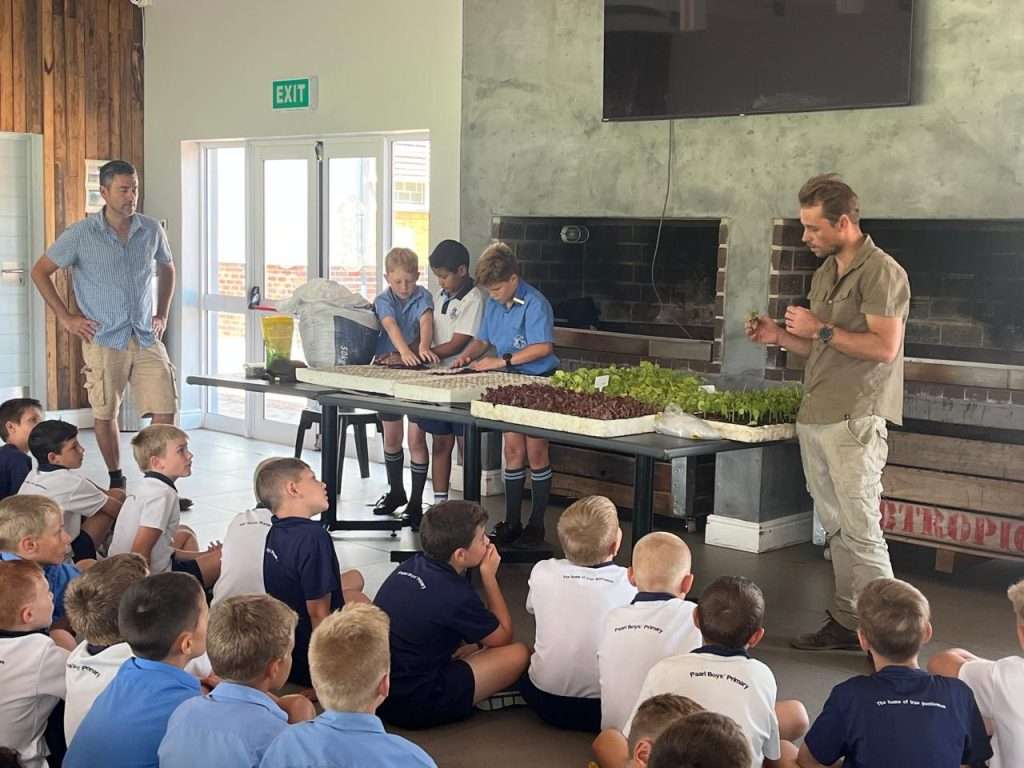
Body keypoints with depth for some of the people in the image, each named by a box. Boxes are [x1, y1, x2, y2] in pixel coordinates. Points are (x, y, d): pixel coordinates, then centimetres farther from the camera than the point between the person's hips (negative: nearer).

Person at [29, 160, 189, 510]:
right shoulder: (81, 234, -5)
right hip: (104, 340, -2)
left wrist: (162, 314, 15)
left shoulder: (151, 230, 4)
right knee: (105, 415, 7)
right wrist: (66, 317, -2)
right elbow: (40, 271, 2)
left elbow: (167, 268, 23)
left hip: (146, 338, 3)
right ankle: (116, 482, 23)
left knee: (164, 411, -4)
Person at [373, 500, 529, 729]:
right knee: (518, 654, -5)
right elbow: (504, 637, -2)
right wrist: (489, 576, 0)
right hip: (412, 707, -8)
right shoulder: (456, 595, -20)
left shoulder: (410, 566, 2)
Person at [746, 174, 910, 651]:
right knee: (835, 528, 10)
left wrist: (821, 329, -13)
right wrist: (780, 337, 8)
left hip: (855, 420, -8)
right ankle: (847, 623, 17)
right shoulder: (825, 273, 18)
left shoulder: (880, 272, -9)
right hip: (815, 416, 8)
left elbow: (884, 347, -18)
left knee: (860, 531, -10)